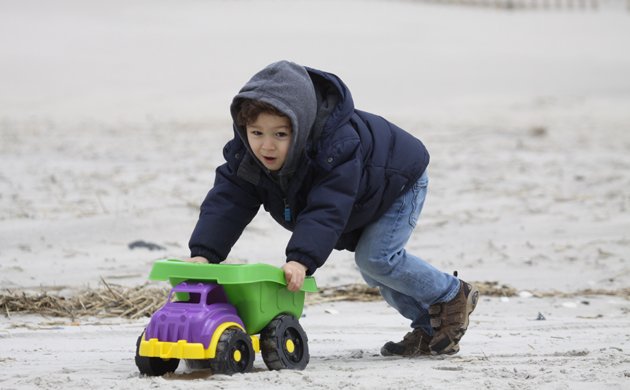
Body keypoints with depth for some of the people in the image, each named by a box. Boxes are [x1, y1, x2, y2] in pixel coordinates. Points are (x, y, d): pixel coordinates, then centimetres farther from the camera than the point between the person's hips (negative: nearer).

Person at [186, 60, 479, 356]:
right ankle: (428, 326, 22)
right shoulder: (244, 154, -26)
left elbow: (327, 210, -52)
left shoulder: (337, 148, -46)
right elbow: (227, 201, -30)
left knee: (375, 257, -20)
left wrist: (301, 259, -63)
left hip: (400, 182, -8)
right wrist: (203, 252, -44)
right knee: (370, 266, 7)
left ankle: (453, 296, -1)